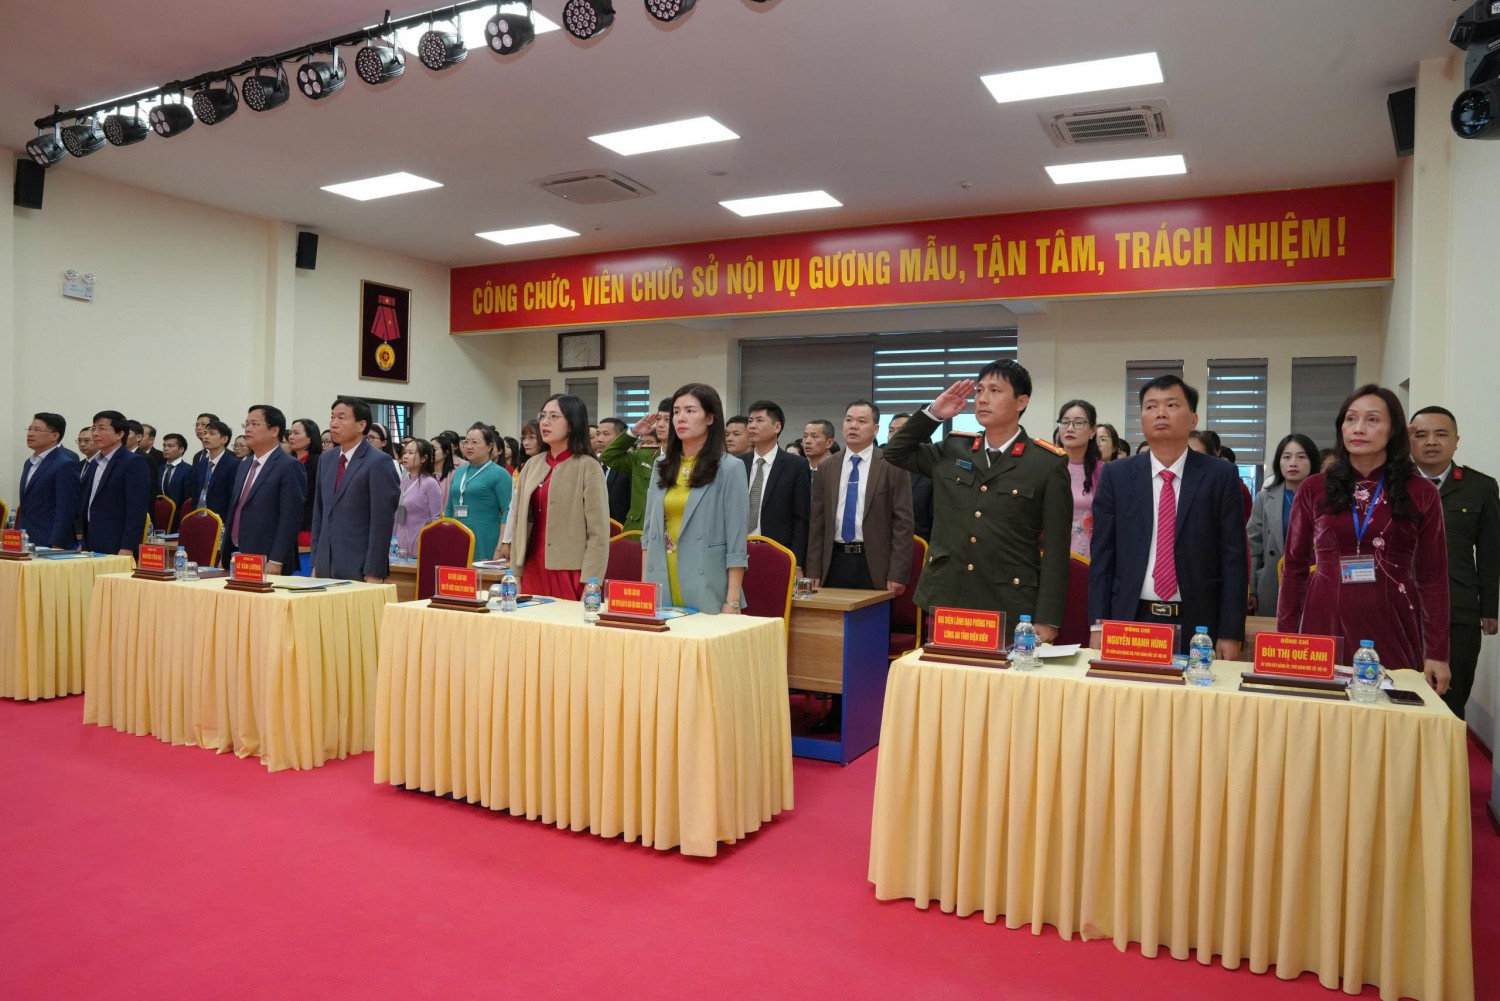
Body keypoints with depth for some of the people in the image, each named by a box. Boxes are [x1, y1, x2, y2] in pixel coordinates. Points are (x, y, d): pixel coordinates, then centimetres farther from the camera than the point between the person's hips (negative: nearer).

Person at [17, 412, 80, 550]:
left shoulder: (65, 465, -11)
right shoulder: (29, 463, 16)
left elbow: (65, 511, -16)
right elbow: (26, 508, 21)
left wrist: (55, 547, -19)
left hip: (50, 546, -8)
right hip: (26, 544, 8)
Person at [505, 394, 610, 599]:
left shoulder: (588, 467, -6)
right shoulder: (532, 465, 10)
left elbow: (599, 532, -10)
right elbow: (520, 522, 12)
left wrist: (589, 587, -15)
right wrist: (515, 573, 6)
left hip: (569, 573, -5)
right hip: (533, 571, 5)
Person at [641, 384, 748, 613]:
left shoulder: (729, 468, -5)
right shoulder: (662, 466, 10)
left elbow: (736, 544, -7)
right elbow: (649, 531, 14)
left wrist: (732, 602, -12)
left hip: (705, 594, -4)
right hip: (660, 589, 4)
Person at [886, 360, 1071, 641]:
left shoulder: (1048, 464, -4)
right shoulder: (953, 450, 8)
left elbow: (1055, 548, -5)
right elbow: (895, 452, 18)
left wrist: (1047, 620, -9)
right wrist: (933, 413, 4)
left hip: (1009, 610, -4)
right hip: (945, 601, 4)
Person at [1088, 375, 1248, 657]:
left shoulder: (1221, 476, 1)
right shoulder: (1116, 475, 3)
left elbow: (1234, 559, -1)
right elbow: (1102, 556, 3)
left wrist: (1230, 634, -5)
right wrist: (1098, 625, -3)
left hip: (1196, 625, -1)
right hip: (1128, 622, 1)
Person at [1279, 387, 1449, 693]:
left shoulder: (1421, 493, 4)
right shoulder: (1313, 490, 4)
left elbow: (1433, 578, 4)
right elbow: (1294, 569, 7)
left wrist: (1437, 653, 0)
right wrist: (1285, 642, 3)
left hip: (1394, 634, 0)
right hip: (1324, 630, 1)